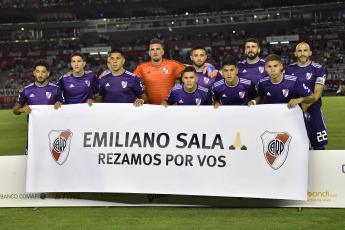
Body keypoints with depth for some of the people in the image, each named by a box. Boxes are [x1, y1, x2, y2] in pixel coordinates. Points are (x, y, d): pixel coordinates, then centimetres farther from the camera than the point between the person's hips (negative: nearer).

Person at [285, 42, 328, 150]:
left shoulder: (318, 70, 0)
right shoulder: (289, 69, 10)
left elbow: (317, 93, -9)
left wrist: (305, 105, -23)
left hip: (313, 110, -2)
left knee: (319, 145, -3)